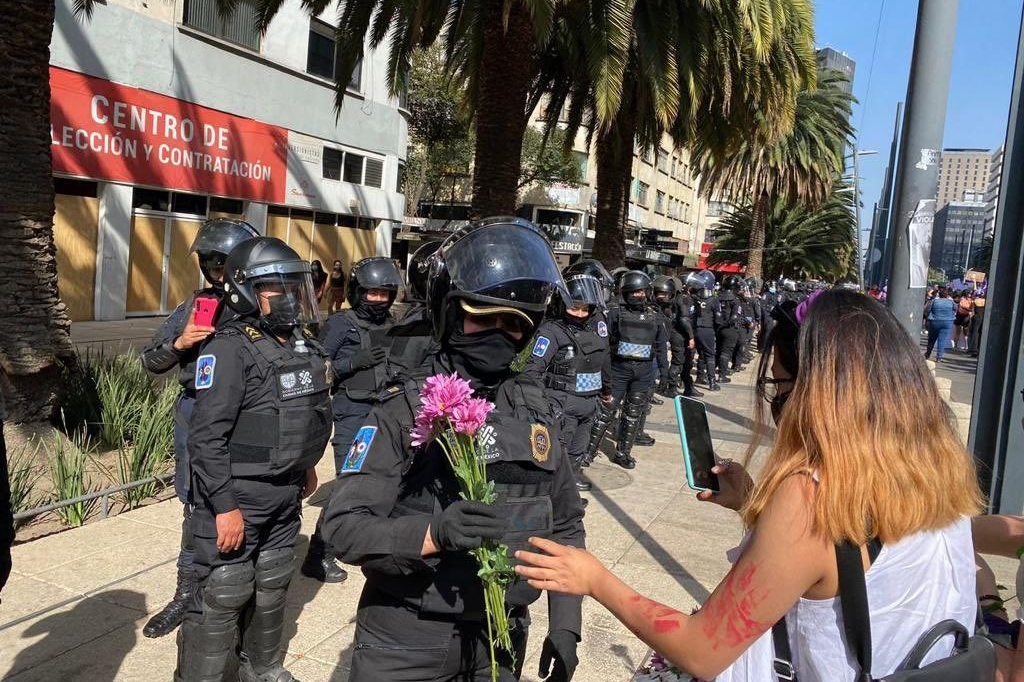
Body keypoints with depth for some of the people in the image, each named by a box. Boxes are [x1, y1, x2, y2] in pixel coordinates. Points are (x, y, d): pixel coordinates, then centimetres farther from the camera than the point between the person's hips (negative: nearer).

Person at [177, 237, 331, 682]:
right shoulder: (232, 349, -19)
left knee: (272, 586, 20)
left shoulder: (304, 343, 6)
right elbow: (206, 436, -22)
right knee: (223, 596, 0)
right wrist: (225, 506, -23)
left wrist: (306, 465, 21)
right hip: (238, 495, -8)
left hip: (284, 493, 8)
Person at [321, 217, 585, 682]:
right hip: (406, 643, -4)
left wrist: (565, 623, 5)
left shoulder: (535, 410, 0)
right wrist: (433, 534, -32)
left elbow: (566, 523, 9)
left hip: (500, 639, 4)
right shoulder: (404, 408, -13)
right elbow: (343, 527, -17)